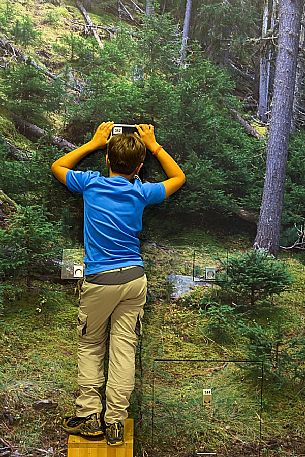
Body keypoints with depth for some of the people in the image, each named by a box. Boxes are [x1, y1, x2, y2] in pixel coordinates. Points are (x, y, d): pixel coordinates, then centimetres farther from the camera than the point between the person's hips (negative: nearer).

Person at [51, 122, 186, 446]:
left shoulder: (91, 183, -3)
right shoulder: (141, 192, -1)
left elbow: (57, 166, 18)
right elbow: (178, 178, 18)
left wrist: (94, 142, 19)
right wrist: (154, 146, 20)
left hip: (99, 280, -1)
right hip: (134, 278, 1)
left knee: (90, 347, 13)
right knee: (124, 348, 5)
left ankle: (89, 416, 13)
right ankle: (115, 421, 9)